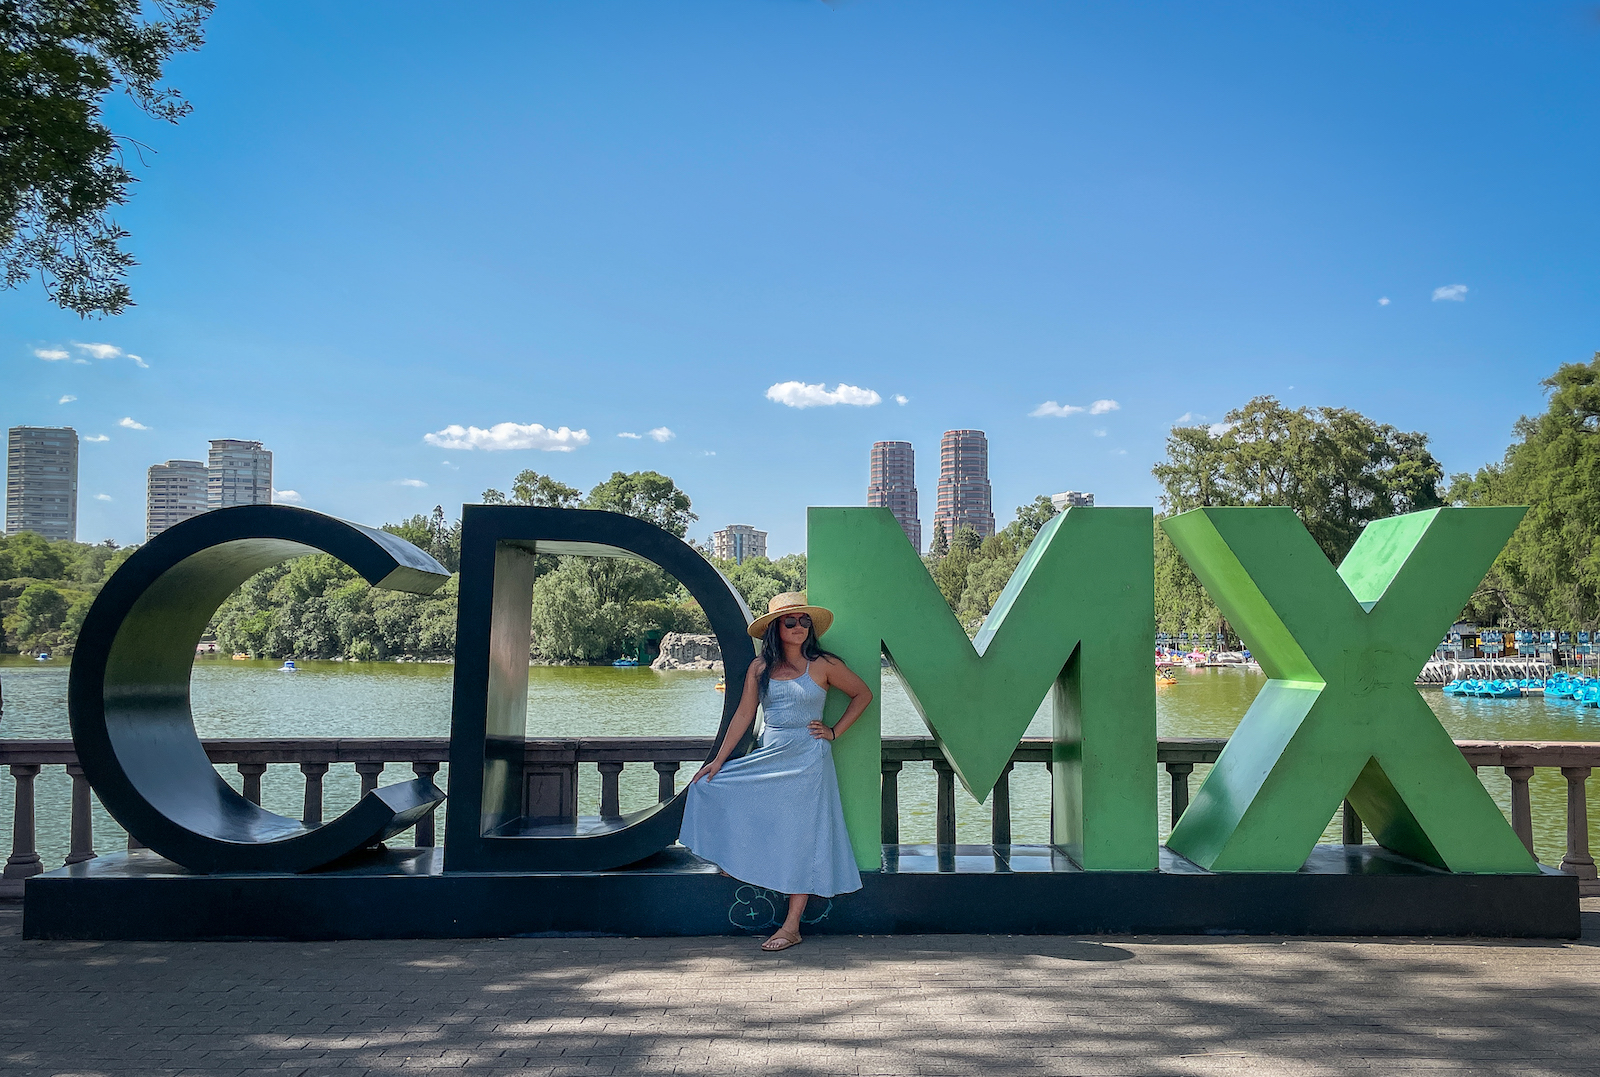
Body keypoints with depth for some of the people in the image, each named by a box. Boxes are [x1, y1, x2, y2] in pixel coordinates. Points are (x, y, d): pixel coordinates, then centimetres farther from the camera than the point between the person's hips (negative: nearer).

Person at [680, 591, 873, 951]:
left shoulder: (824, 665, -4)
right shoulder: (760, 668, 3)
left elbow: (863, 694, 6)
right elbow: (743, 715, 5)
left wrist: (835, 731, -1)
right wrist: (719, 760, 2)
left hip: (807, 762, -4)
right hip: (767, 760, 4)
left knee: (801, 839, -1)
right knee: (710, 786, -3)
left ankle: (791, 927, 6)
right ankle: (737, 862, 17)